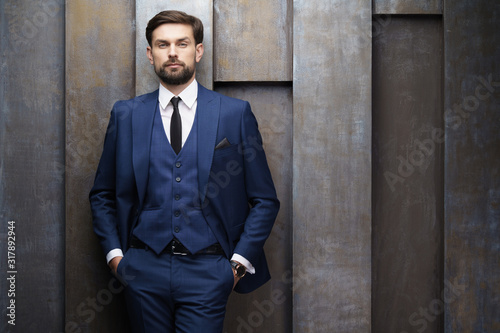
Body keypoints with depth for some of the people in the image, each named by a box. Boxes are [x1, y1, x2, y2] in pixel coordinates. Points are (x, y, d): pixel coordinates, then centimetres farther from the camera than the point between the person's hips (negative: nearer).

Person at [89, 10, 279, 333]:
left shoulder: (235, 113, 1)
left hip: (207, 271, -1)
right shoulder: (126, 114, 7)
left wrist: (240, 261, -3)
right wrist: (114, 253, 4)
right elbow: (102, 194, 15)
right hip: (144, 267, 2)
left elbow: (265, 200, 4)